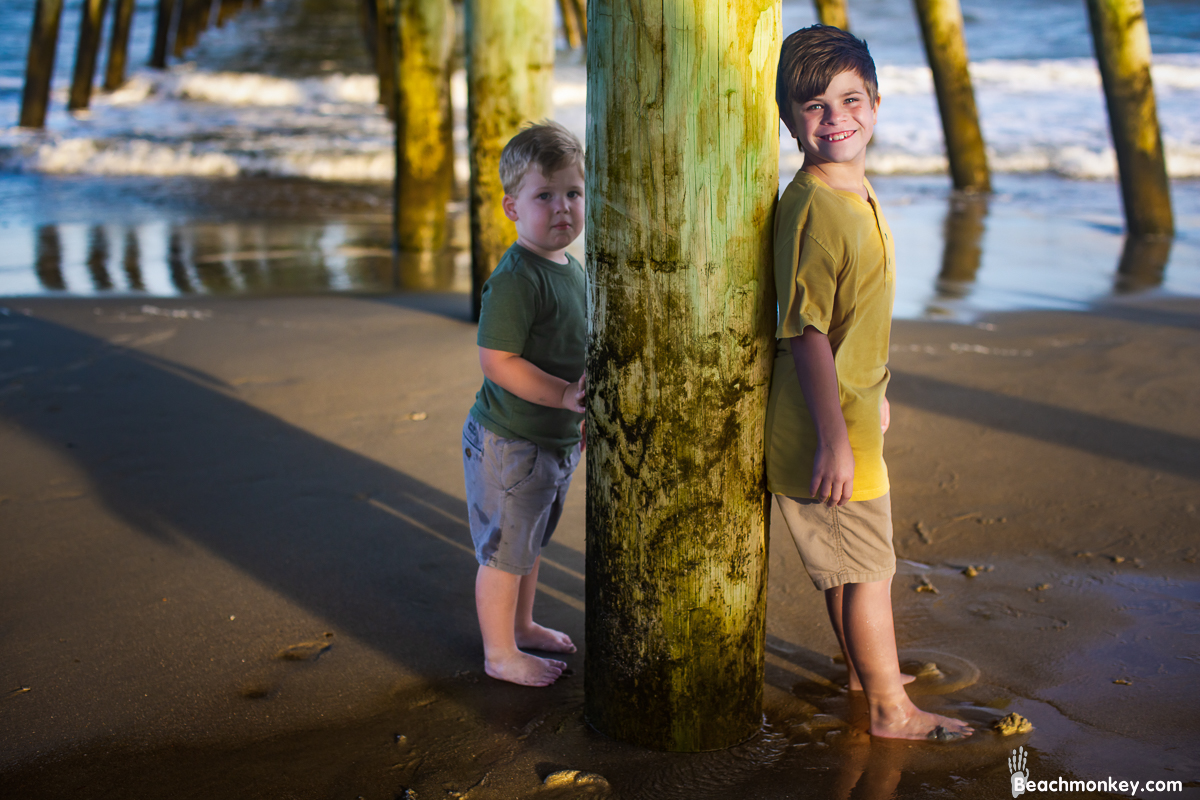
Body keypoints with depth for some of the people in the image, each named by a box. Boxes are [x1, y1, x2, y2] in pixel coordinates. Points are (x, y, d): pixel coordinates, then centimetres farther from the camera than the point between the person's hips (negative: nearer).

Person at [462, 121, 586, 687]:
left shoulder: (572, 270, 7)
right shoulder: (515, 279, -23)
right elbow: (497, 362, -27)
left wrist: (584, 417, 22)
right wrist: (564, 394, -29)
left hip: (555, 440, 9)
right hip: (509, 443, -9)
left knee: (530, 543, 25)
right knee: (505, 550, 5)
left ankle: (521, 625, 43)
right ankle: (500, 652, 20)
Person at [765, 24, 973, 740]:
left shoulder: (858, 193, 8)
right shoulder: (812, 207, -23)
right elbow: (806, 332, -25)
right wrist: (834, 439, -26)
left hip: (853, 415, 9)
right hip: (826, 430, -9)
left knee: (851, 561, 25)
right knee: (869, 567, 5)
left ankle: (865, 669, 44)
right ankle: (892, 710, 21)